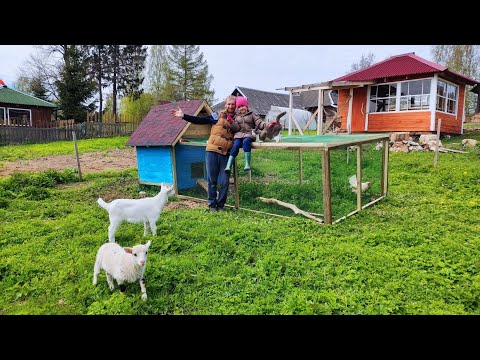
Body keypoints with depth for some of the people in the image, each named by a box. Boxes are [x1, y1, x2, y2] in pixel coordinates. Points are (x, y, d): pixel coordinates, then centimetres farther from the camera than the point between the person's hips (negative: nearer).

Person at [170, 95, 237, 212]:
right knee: (212, 180, 4)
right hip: (212, 151, -1)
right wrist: (183, 116, -6)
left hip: (226, 154, 2)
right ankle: (212, 205, 16)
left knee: (224, 182, 1)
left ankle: (220, 205, 15)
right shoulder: (217, 115, 3)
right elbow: (199, 120, 0)